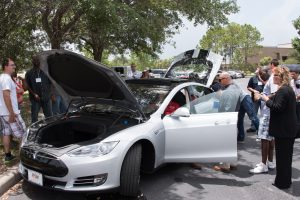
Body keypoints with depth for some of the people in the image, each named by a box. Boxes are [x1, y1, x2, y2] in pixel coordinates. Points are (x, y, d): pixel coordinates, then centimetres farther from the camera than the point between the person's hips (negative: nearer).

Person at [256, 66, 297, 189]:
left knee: (282, 156, 1)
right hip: (290, 128, 10)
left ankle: (282, 182, 12)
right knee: (286, 155, 19)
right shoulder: (288, 89, 12)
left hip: (283, 129, -10)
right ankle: (286, 181, 31)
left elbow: (277, 107, -25)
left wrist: (267, 100, -13)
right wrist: (271, 99, 8)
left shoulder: (282, 91, -20)